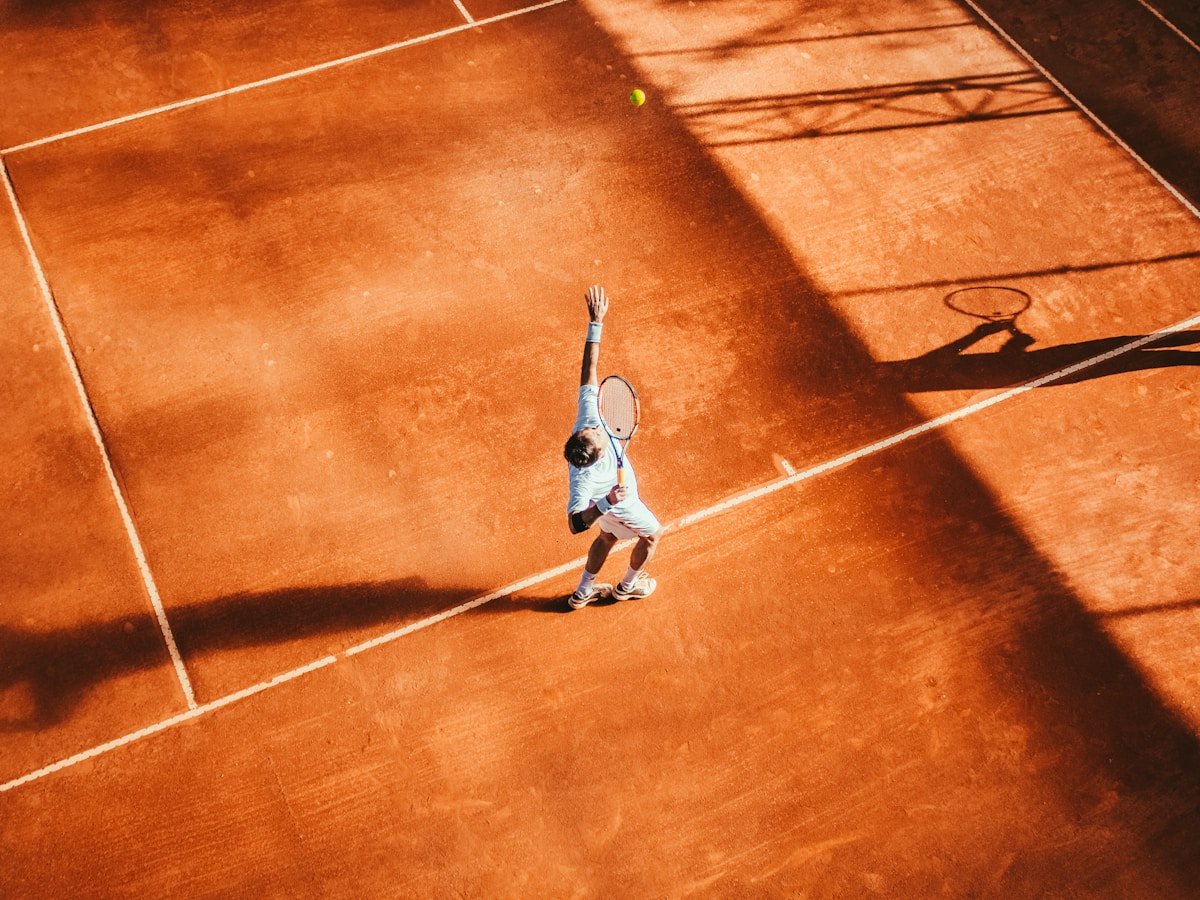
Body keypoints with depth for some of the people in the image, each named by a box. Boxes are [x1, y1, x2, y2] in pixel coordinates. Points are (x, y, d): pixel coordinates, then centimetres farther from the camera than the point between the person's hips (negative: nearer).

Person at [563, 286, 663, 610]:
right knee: (652, 535, 24)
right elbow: (575, 524, -53)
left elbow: (589, 372, -39)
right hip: (620, 506, -6)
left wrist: (596, 322, -42)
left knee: (607, 537, 32)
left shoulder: (588, 420, -40)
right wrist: (606, 503, -66)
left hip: (610, 497, 6)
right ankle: (628, 586, 50)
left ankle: (583, 592, 51)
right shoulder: (583, 479, -51)